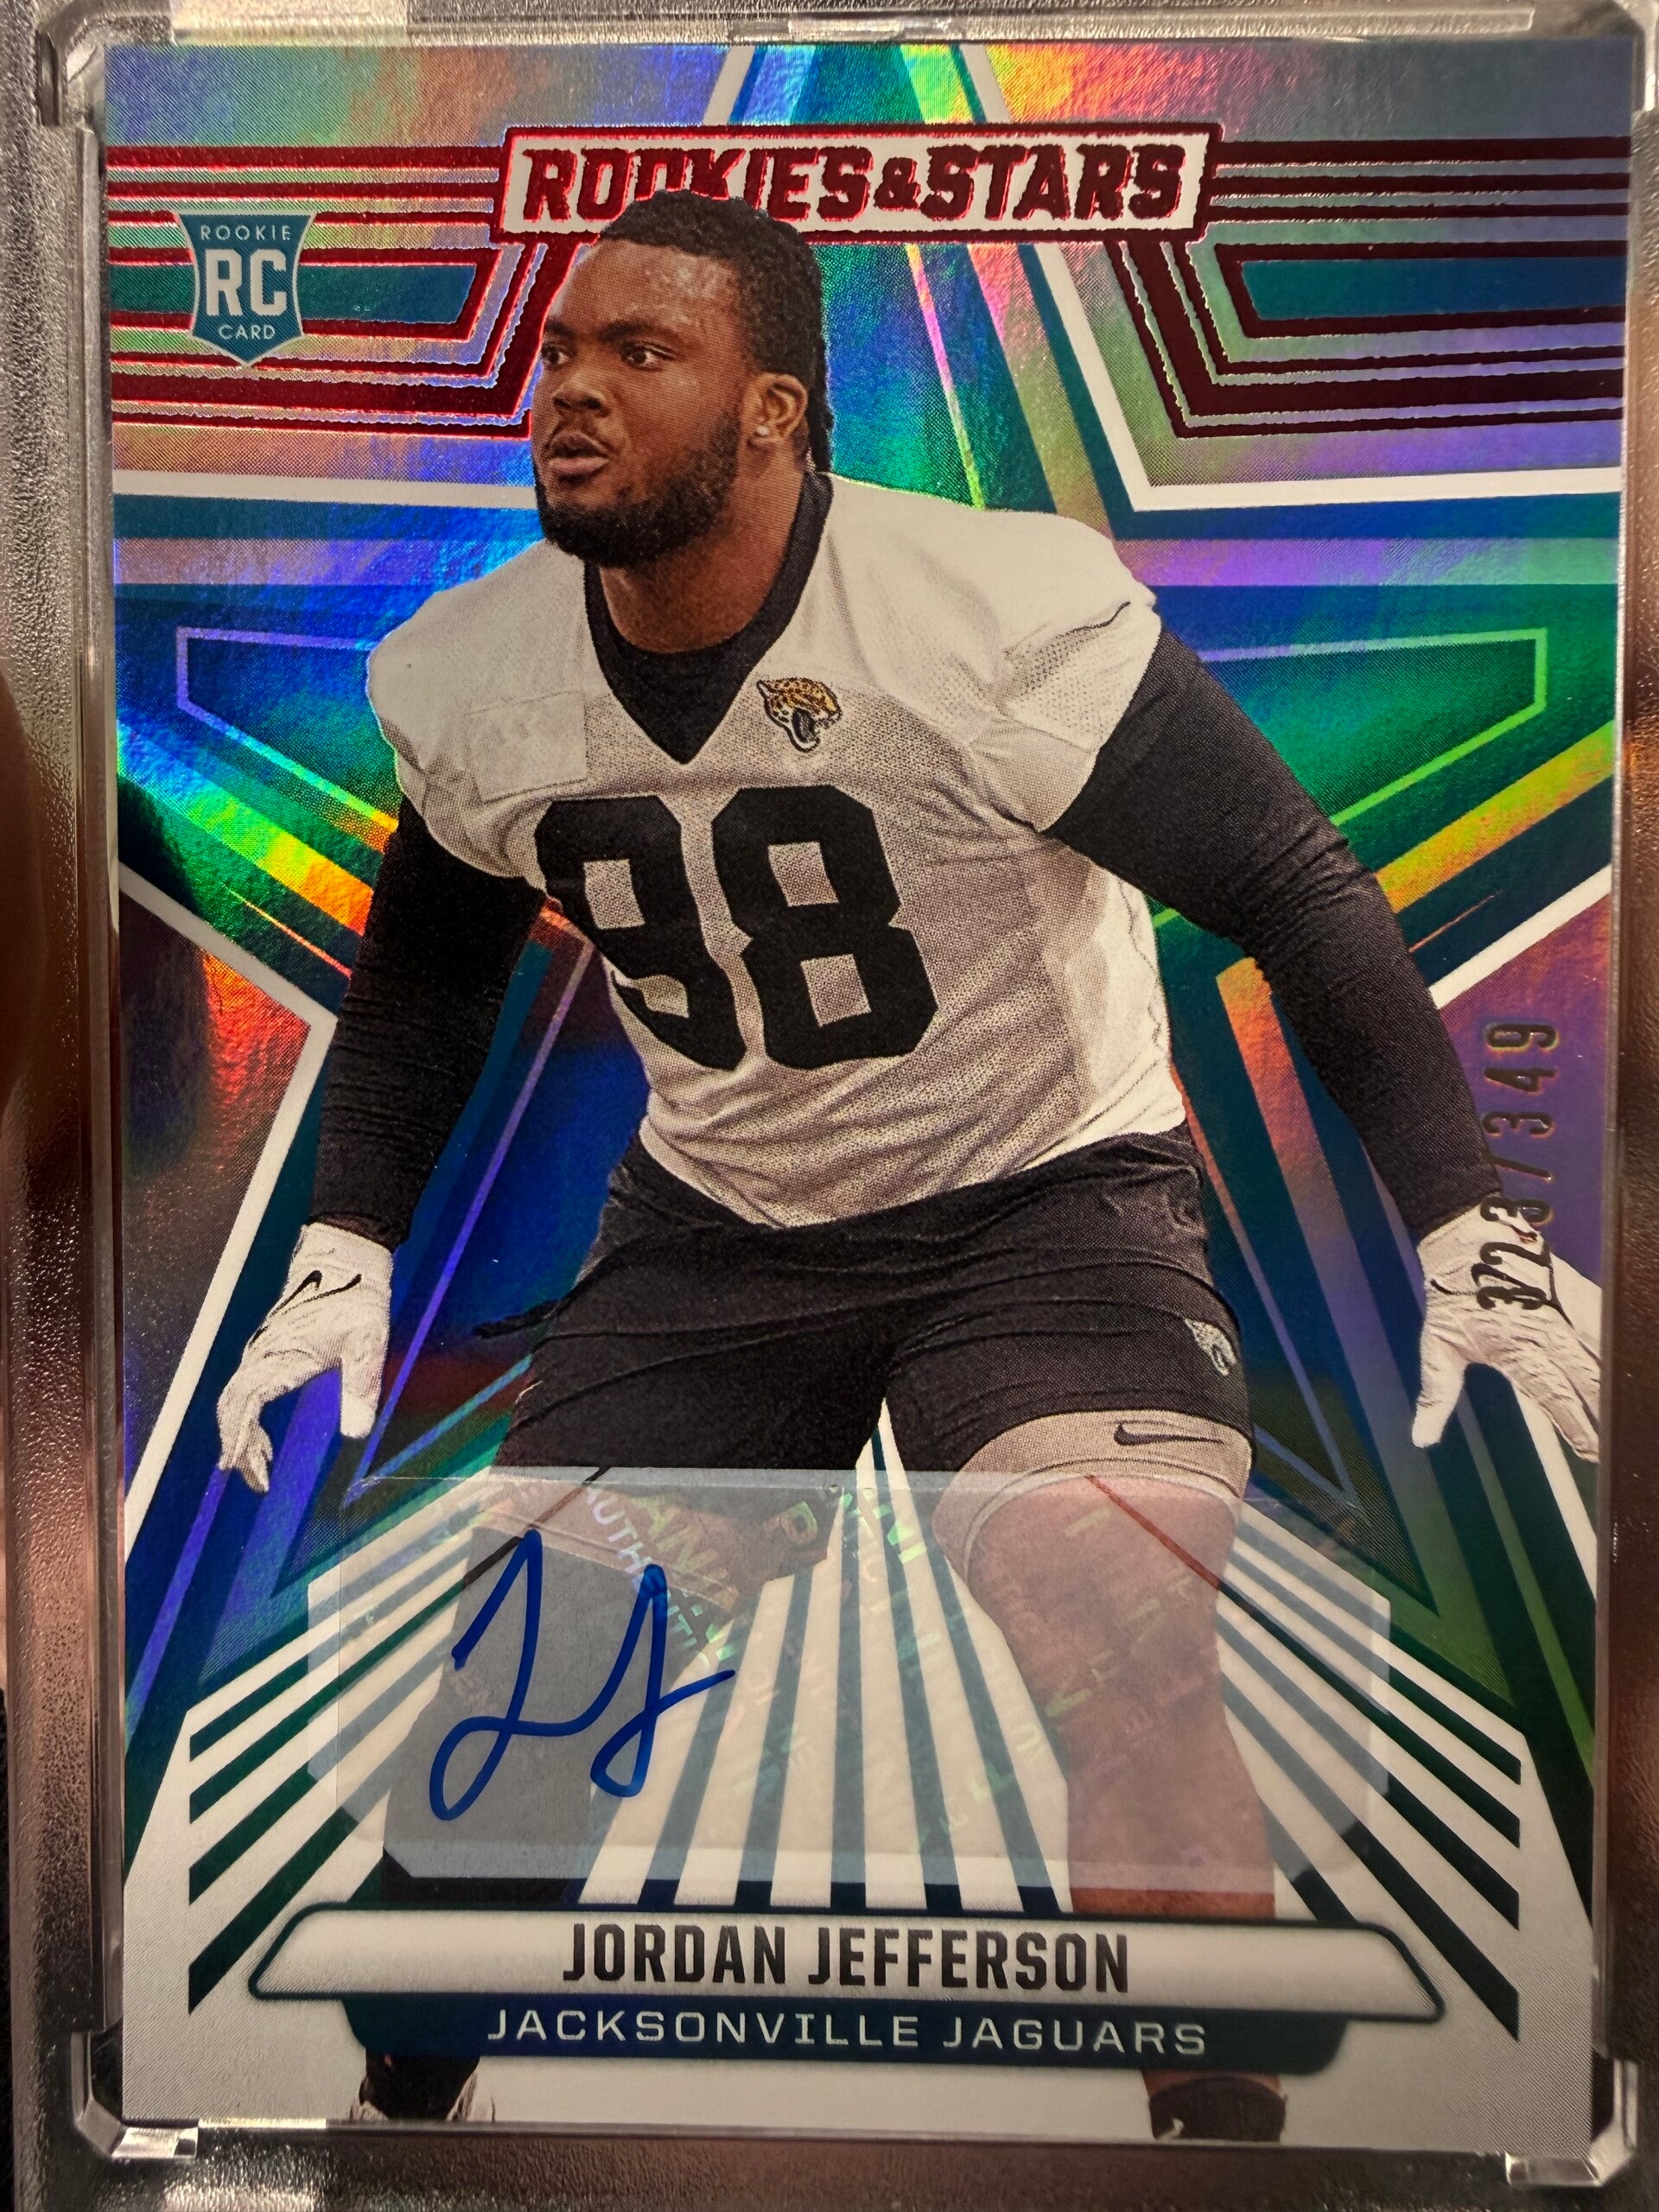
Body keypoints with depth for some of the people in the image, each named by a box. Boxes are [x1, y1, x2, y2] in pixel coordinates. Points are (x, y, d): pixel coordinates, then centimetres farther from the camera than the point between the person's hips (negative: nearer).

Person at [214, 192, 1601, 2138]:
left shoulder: (998, 621, -22)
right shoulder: (470, 685, -5)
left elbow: (1294, 890, -14)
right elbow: (424, 976, 12)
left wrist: (1462, 1229, -14)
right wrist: (342, 1249, 7)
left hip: (1045, 1197, -3)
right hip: (713, 1228, 4)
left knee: (1135, 1674, -23)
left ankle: (1229, 2130, 9)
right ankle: (402, 2098, 37)